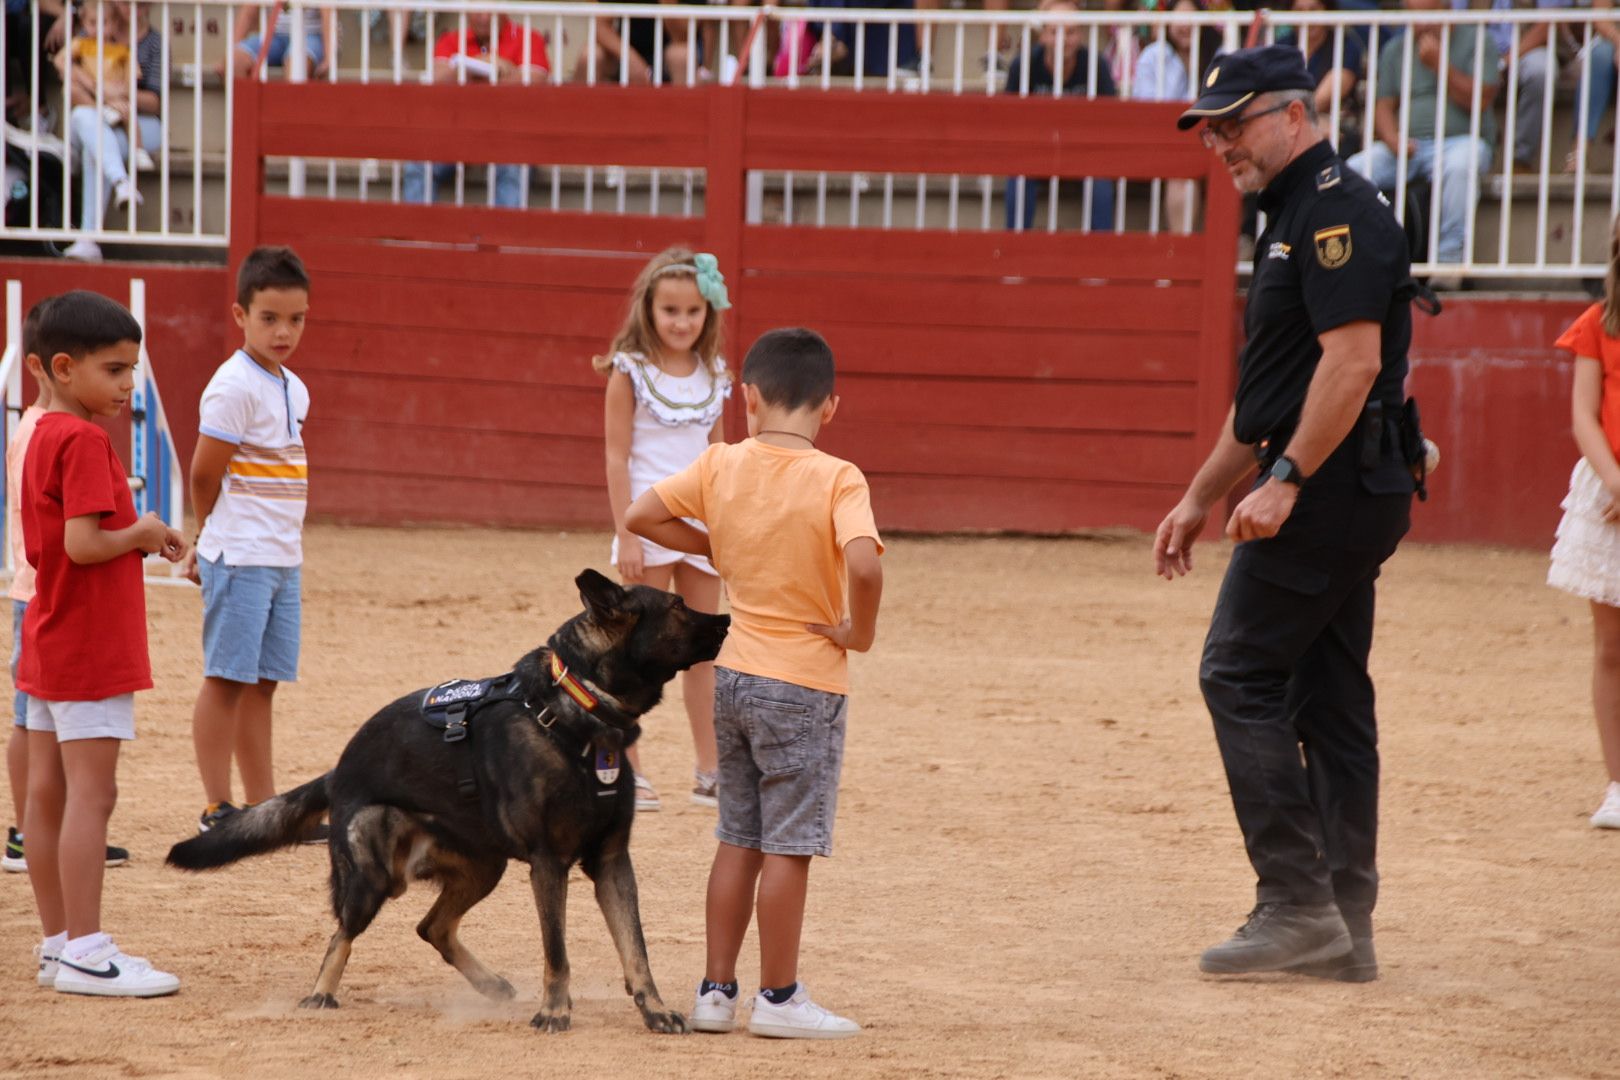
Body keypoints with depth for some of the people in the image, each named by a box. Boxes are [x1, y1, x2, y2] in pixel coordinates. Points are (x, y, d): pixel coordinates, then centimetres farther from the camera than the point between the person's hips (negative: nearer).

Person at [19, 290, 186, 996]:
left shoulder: (42, 437, 13)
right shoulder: (84, 442, -17)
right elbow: (84, 544, -25)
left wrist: (140, 539, 7)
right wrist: (141, 535, -9)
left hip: (49, 645, 10)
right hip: (90, 650, -10)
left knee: (48, 795, 11)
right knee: (91, 794, -8)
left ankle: (59, 945, 17)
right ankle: (86, 955, -8)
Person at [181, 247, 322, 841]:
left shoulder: (293, 389, 13)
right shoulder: (234, 386, -13)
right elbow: (205, 474, -11)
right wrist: (216, 536, 5)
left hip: (281, 560, 8)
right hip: (239, 557, -8)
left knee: (263, 681, 11)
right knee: (227, 678, -3)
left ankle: (264, 807, 16)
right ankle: (217, 809, 2)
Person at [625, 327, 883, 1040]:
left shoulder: (722, 465, -1)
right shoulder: (837, 481, -15)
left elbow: (642, 516, 5)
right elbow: (864, 564, -31)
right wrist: (859, 630, -14)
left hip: (734, 675, 5)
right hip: (805, 685, -5)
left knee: (738, 839, 15)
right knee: (789, 845, 2)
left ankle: (716, 990, 19)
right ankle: (779, 998, 8)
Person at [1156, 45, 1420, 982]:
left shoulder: (1337, 210, -13)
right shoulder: (1294, 218, 21)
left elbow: (1354, 359, -23)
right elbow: (1267, 392, 26)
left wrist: (1287, 480, -24)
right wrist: (1201, 498, 25)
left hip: (1329, 485, -10)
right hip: (1347, 497, 10)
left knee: (1241, 675, -9)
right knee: (1329, 696, 9)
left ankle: (1298, 903, -10)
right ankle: (1343, 930, 11)